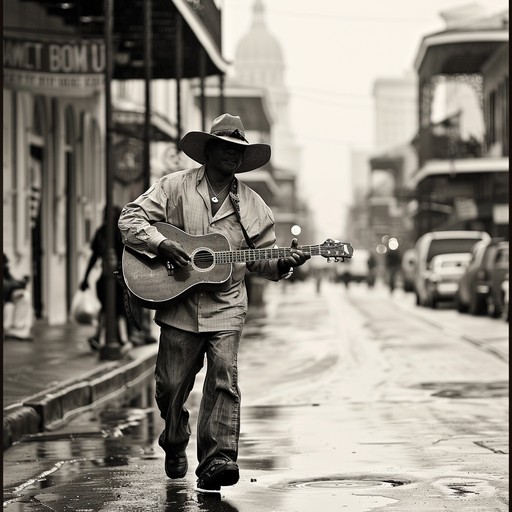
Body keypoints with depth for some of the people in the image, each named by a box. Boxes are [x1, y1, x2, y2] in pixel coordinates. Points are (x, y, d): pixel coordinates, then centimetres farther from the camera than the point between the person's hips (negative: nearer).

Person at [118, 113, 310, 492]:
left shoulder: (252, 206, 9)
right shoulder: (175, 187, 3)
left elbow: (262, 259, 14)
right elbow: (131, 218, -2)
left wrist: (283, 264, -7)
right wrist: (161, 245, -17)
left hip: (226, 308, 1)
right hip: (179, 307, -1)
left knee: (224, 379, -13)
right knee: (171, 384, 5)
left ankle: (217, 461, -14)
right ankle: (174, 447, 32)